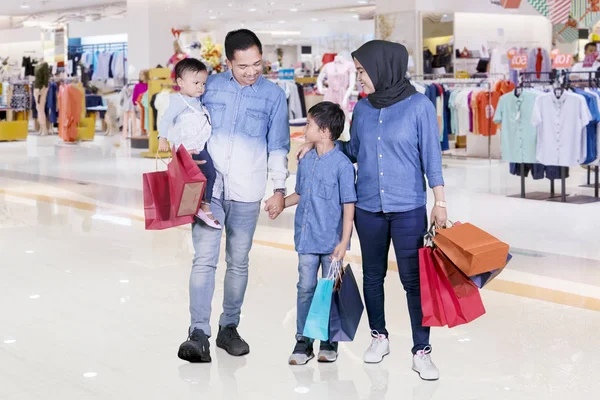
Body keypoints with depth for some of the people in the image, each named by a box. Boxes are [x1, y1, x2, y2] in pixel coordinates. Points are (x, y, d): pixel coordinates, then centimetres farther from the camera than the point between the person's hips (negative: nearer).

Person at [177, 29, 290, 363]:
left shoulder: (274, 94, 4)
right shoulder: (210, 86, 5)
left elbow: (278, 147, 7)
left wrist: (279, 189, 3)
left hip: (247, 193, 0)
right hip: (207, 187, 0)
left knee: (239, 262, 7)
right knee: (204, 260, -8)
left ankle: (229, 328, 20)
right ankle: (199, 334, -9)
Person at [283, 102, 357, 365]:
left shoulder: (342, 164, -12)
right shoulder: (306, 162, 6)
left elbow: (349, 205, -12)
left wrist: (344, 241, -15)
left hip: (331, 241, -5)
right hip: (307, 238, 5)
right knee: (305, 289, 6)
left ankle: (329, 342, 19)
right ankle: (303, 341, 14)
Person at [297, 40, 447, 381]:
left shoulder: (419, 106, -8)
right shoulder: (362, 108, 3)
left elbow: (432, 157, -6)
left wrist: (440, 203, -6)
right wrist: (319, 144, 6)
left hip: (409, 209, -4)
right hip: (368, 208, 4)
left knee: (413, 279, -2)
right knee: (373, 275, 14)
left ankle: (422, 352, 7)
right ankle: (379, 336, 31)